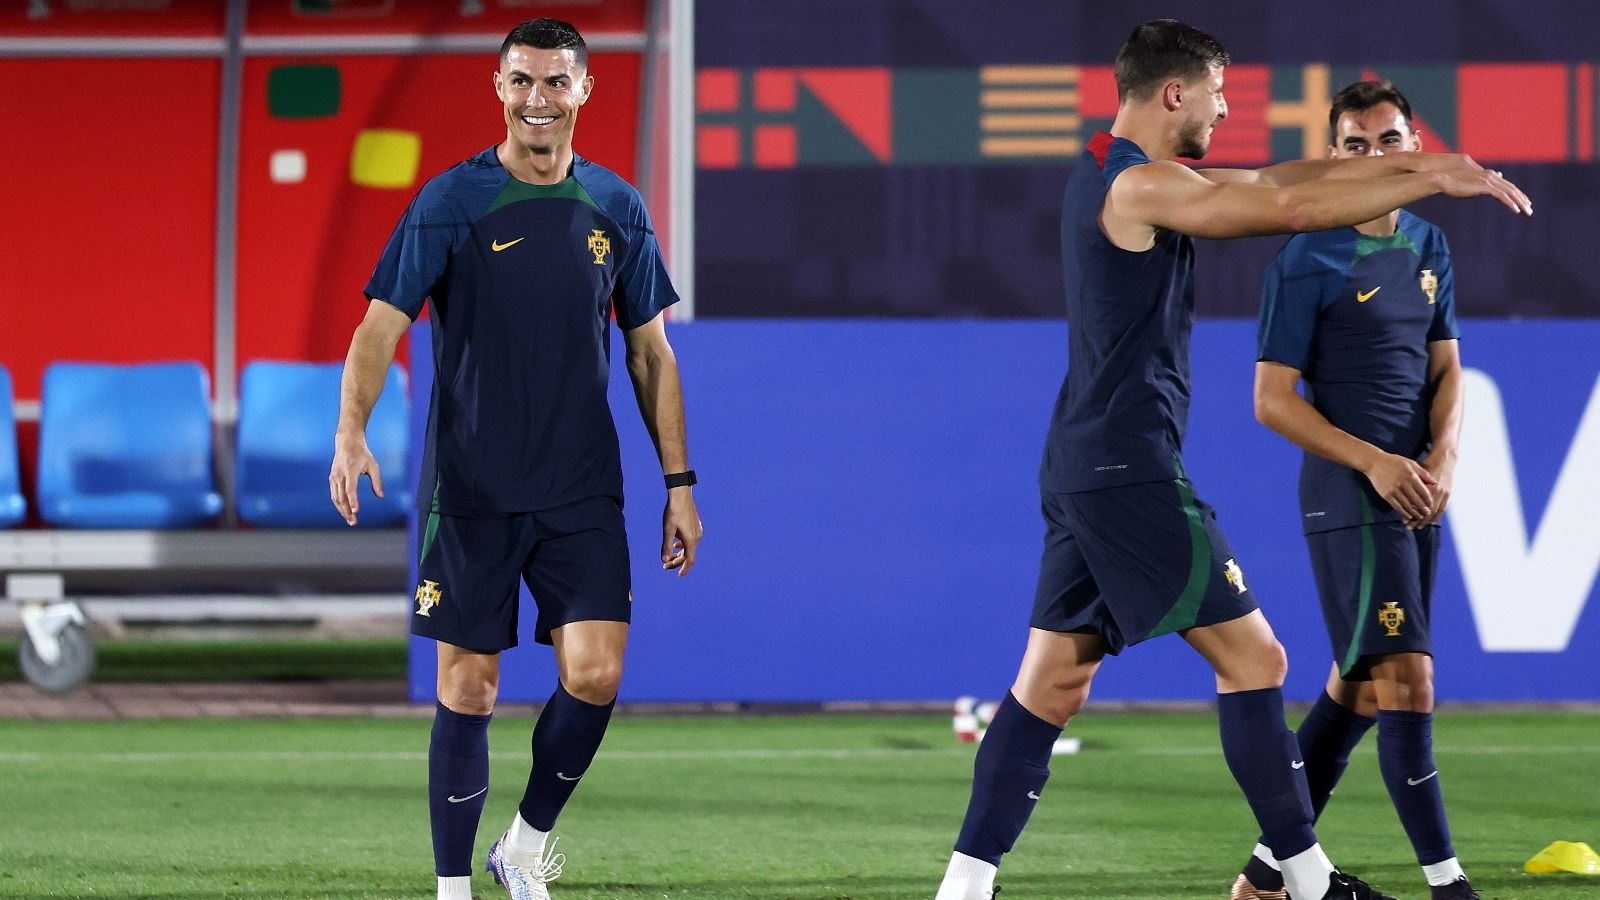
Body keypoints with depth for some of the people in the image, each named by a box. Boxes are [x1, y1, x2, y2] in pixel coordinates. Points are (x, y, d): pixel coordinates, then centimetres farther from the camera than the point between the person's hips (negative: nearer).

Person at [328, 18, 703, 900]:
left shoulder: (615, 208, 7)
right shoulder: (451, 202, -4)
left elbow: (650, 350, 13)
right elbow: (382, 324, -9)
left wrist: (678, 482, 11)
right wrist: (352, 432, -26)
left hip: (582, 493, 2)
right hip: (470, 490, -2)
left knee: (595, 673, -10)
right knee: (468, 689, 0)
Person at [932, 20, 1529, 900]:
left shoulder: (1116, 175, 16)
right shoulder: (1138, 185, -14)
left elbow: (1271, 182, 19)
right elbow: (1292, 208, -17)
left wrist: (1411, 162, 13)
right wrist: (1433, 181, -9)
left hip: (1082, 466, 10)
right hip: (1129, 470, -10)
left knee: (1050, 685, 7)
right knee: (1252, 656, -4)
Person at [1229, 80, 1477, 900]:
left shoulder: (1428, 248, 12)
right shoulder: (1306, 263, -9)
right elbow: (1273, 401, -10)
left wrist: (1442, 457, -2)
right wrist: (1374, 462, -18)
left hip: (1414, 494, 8)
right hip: (1348, 495, -7)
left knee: (1357, 689, 11)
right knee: (1406, 680, -13)